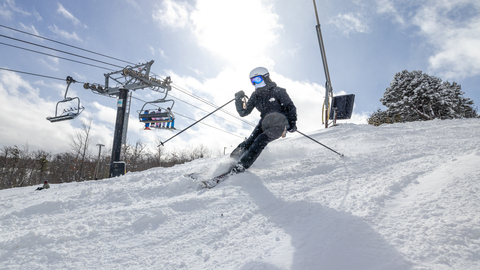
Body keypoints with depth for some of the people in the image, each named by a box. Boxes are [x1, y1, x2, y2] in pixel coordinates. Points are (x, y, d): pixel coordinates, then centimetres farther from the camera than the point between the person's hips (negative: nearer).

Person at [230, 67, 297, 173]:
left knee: (260, 141, -25)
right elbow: (243, 112, 5)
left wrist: (292, 123, -15)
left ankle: (242, 165, -27)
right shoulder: (255, 96, 7)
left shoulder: (278, 91, -7)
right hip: (264, 123, 6)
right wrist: (239, 99, -11)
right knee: (250, 141, -15)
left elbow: (291, 107, -4)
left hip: (279, 125, -6)